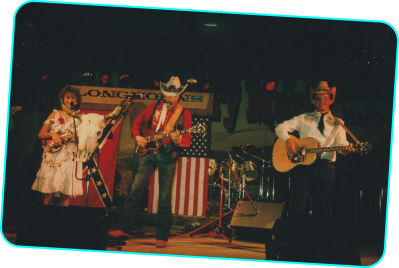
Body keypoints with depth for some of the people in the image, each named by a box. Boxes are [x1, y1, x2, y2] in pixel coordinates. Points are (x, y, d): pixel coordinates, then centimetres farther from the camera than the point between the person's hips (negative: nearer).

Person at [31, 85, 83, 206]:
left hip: (70, 158, 1)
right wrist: (52, 134, -14)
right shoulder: (55, 114, 9)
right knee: (49, 193, -6)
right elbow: (40, 134, 5)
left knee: (65, 195, -2)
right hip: (53, 156, -1)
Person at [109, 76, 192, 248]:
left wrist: (178, 140, -25)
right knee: (135, 190, -3)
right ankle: (124, 228, 3)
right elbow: (137, 122, 20)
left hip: (168, 157, -2)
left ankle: (162, 237, 6)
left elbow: (188, 140, -3)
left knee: (165, 198, 0)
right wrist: (137, 136, 2)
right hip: (148, 152, 2)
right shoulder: (155, 107, 9)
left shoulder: (184, 114, 1)